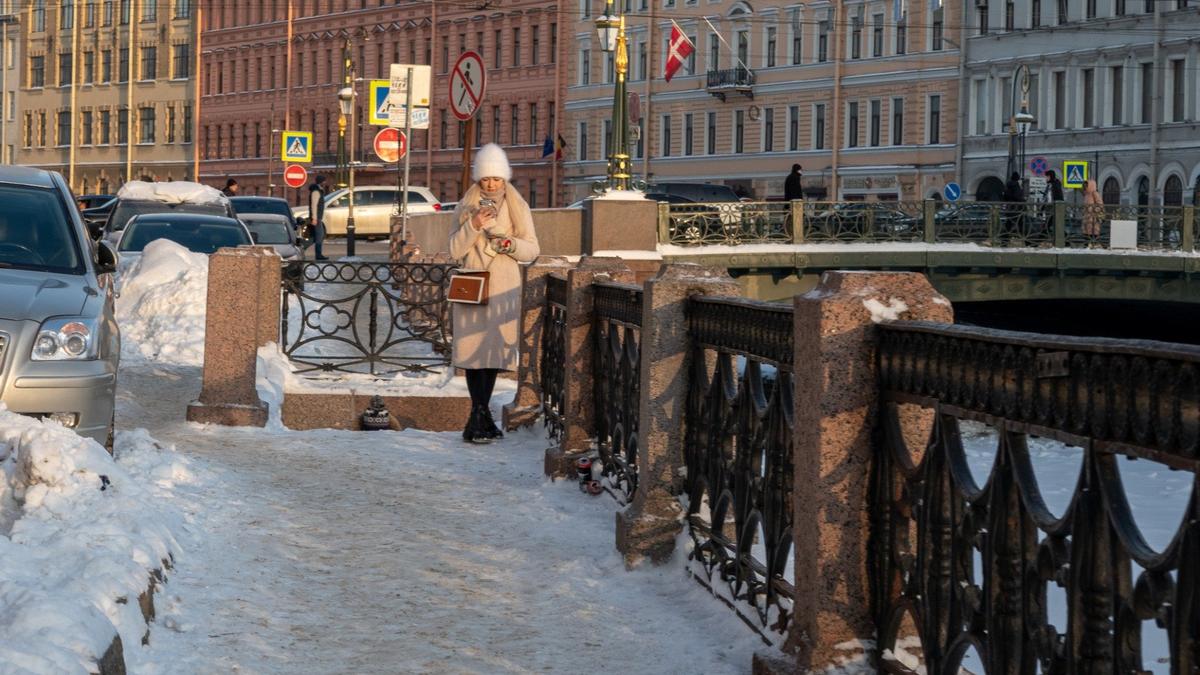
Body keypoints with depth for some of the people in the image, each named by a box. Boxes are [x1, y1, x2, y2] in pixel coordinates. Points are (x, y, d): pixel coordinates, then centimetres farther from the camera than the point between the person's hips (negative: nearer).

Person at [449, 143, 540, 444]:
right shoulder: (467, 207, 7)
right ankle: (481, 414, -6)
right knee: (472, 348, -6)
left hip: (502, 289, 0)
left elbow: (532, 250, 5)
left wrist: (511, 244, -15)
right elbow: (455, 250, 1)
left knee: (494, 348, -1)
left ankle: (479, 416, 4)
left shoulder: (517, 207, 7)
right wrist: (473, 225, -13)